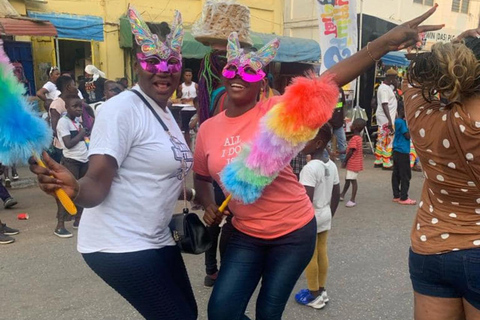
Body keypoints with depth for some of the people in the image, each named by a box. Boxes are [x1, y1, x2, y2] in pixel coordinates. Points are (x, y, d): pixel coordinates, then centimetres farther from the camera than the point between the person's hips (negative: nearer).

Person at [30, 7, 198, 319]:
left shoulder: (165, 112, 9)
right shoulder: (122, 109, -18)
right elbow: (97, 185, -24)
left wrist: (187, 193, 28)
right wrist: (75, 189, -44)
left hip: (156, 238, 9)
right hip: (119, 244, -9)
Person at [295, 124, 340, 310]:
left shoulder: (310, 168, -24)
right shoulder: (332, 165, 2)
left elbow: (306, 199, -26)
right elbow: (336, 194, 9)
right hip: (325, 216, 8)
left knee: (310, 257, 5)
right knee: (322, 253, 16)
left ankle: (314, 295, 17)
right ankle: (321, 291, 28)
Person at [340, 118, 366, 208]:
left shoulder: (354, 138, -21)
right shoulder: (359, 137, 9)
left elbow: (350, 152, -21)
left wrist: (344, 161, -12)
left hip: (353, 163, -10)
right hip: (355, 163, 10)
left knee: (353, 180, -5)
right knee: (348, 179, 19)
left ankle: (353, 200, 1)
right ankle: (342, 195, 33)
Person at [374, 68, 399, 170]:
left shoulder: (387, 87, 15)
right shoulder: (384, 88, -17)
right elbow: (384, 105, -25)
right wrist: (390, 120, -28)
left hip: (385, 119, 10)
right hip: (386, 119, -10)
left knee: (382, 140, 13)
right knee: (388, 140, -6)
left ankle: (378, 161, 20)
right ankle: (386, 163, -1)